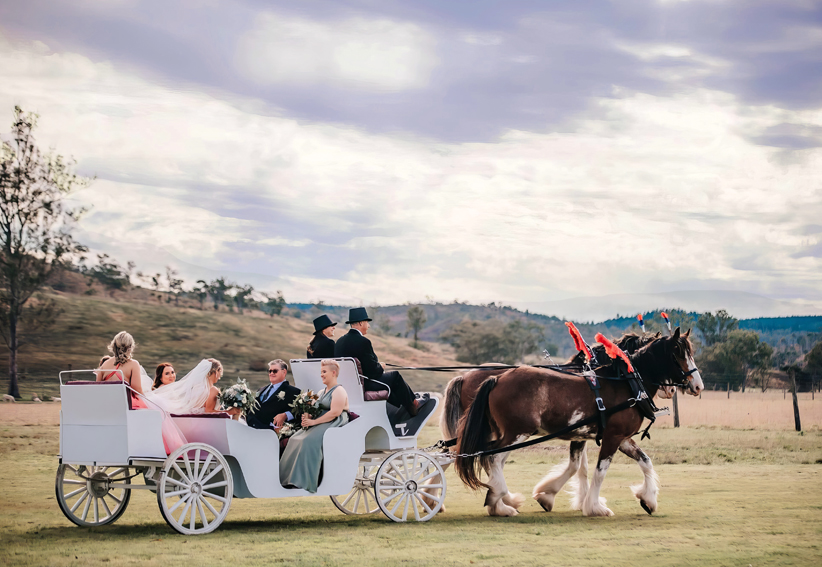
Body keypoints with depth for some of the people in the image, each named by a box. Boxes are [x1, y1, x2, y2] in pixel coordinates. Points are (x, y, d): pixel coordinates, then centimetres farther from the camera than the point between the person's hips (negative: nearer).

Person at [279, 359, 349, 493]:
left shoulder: (339, 391, -5)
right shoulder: (321, 392, 23)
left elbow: (335, 412, -18)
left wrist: (313, 422, -19)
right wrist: (306, 417, -5)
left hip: (334, 425, -9)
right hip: (318, 424, 9)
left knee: (309, 440, -31)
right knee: (294, 440, -10)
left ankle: (303, 481, -32)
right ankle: (289, 478, -15)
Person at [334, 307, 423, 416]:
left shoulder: (339, 342, 5)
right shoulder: (363, 342, -22)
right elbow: (373, 370, -20)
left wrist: (378, 366, 13)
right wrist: (381, 368, 3)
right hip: (365, 385, -9)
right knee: (395, 375, 11)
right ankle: (412, 405, 26)